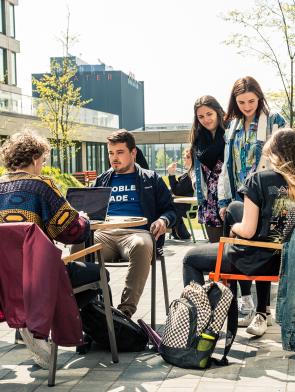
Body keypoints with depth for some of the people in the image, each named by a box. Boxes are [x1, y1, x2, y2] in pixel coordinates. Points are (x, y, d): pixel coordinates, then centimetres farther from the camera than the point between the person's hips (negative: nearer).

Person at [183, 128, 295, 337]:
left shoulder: (260, 179, -15)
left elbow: (248, 231, -17)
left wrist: (234, 228, 4)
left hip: (253, 261, -5)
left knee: (191, 260, 16)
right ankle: (261, 315, 34)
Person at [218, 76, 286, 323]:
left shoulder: (274, 122, -3)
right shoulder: (233, 125, 13)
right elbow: (227, 165, 14)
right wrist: (224, 200, 10)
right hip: (237, 198, 5)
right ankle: (246, 303, 20)